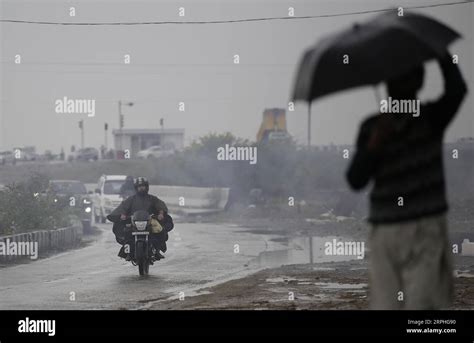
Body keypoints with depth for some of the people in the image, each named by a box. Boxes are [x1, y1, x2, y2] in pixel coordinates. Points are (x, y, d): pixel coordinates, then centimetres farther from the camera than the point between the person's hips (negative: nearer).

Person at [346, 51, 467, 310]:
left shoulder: (430, 118, 4)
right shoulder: (371, 128, 10)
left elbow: (457, 90, -17)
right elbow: (355, 180, 3)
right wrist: (373, 145, -12)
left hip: (425, 232, -3)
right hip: (384, 233, 3)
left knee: (418, 306, -12)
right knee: (385, 306, -2)